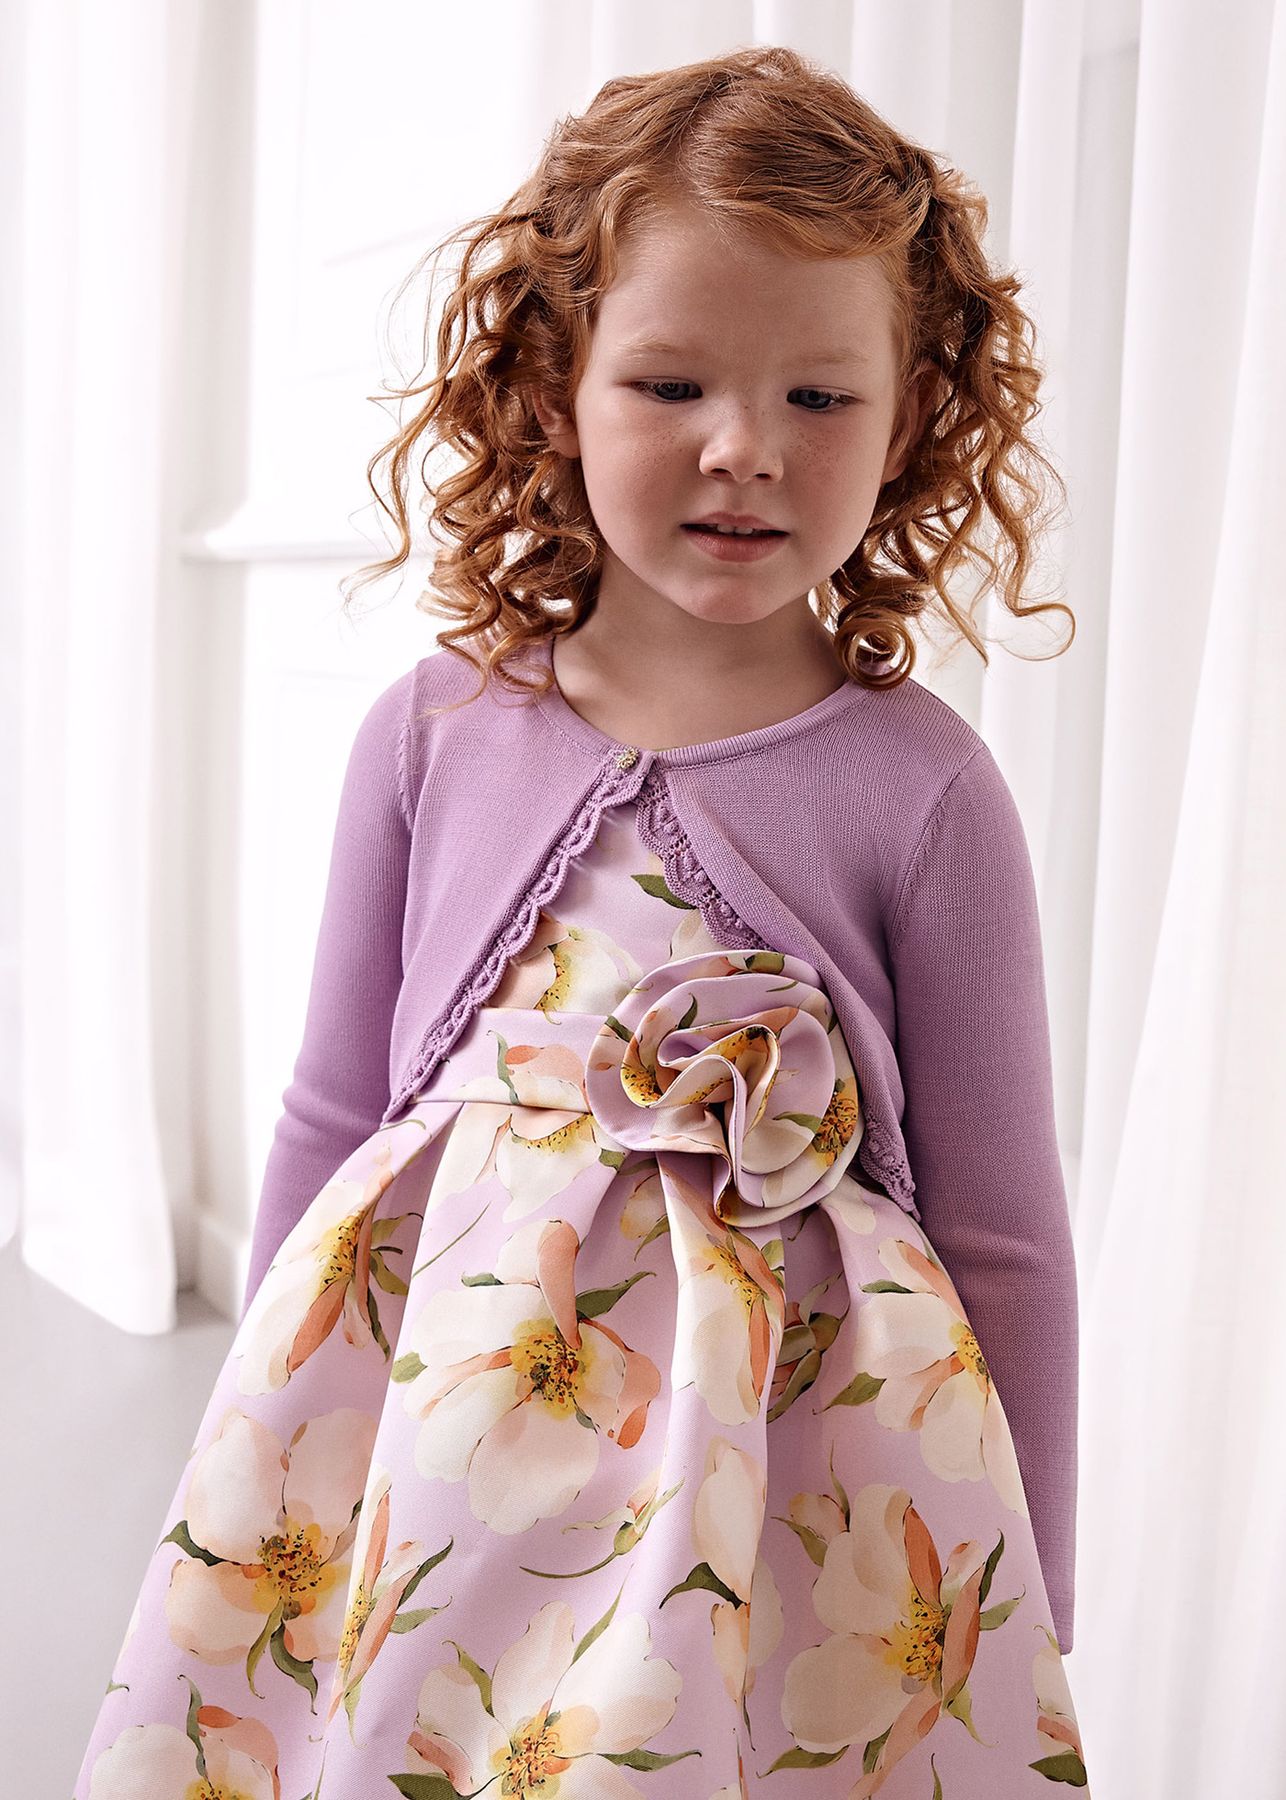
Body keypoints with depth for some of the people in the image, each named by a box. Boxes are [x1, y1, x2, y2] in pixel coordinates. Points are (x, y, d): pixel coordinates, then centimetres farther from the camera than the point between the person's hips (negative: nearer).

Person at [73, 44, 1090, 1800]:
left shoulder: (920, 788, -12)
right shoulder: (432, 735, -4)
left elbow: (1000, 1241, -5)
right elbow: (331, 1122, 6)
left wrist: (1022, 1648, 1)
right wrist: (264, 1459, 12)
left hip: (779, 1497, -2)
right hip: (423, 1465, 3)